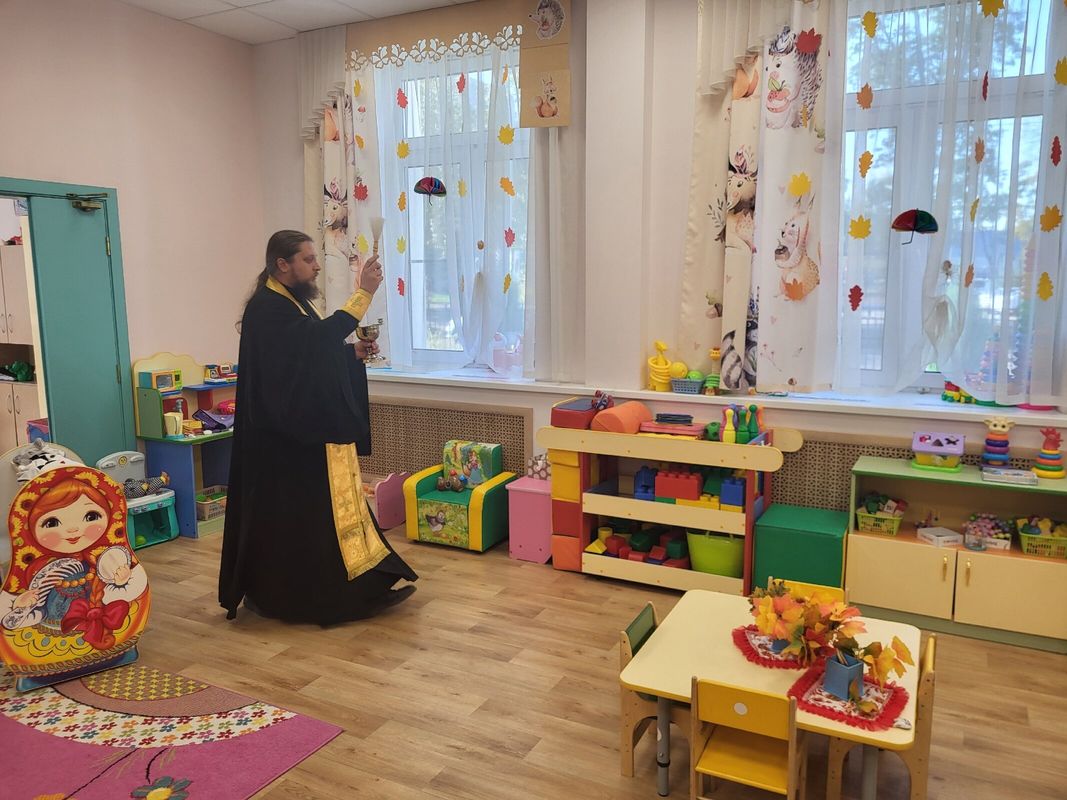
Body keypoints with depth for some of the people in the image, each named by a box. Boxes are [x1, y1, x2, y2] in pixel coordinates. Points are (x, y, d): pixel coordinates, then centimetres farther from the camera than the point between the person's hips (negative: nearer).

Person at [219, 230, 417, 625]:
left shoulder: (293, 303, 15)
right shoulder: (267, 308, -17)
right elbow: (318, 337, -31)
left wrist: (353, 353, 4)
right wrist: (362, 293, -29)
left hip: (310, 430, 11)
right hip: (287, 436, -11)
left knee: (317, 509, 15)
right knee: (293, 512, -2)